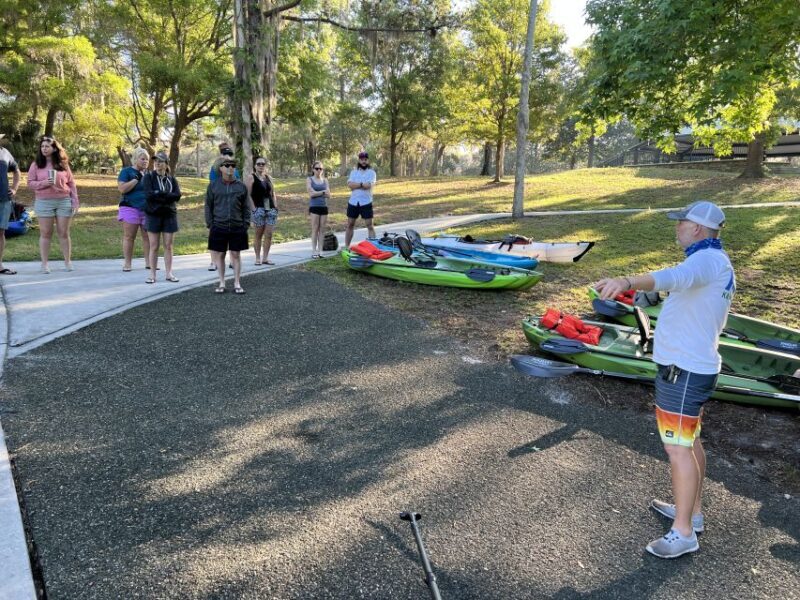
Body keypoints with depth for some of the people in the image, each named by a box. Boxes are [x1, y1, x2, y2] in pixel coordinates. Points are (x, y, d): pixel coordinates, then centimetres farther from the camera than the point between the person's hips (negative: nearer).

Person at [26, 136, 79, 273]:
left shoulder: (63, 164, 7)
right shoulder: (36, 164, 4)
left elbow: (71, 183, 8)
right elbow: (30, 183, 3)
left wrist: (75, 201, 2)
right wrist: (44, 183, -16)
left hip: (64, 201, 1)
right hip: (44, 202, 0)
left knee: (64, 233, 4)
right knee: (45, 233, 2)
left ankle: (67, 261, 13)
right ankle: (45, 263, 7)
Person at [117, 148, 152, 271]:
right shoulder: (126, 171, -1)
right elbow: (122, 189, -13)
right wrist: (136, 179, -15)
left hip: (147, 209, 5)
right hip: (131, 209, -5)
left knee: (148, 236, 5)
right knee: (129, 237, -1)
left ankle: (149, 262, 11)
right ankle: (127, 263, 2)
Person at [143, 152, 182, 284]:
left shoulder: (172, 179, 7)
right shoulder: (148, 177, 1)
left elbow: (177, 195, -8)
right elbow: (148, 194, -14)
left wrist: (158, 194, -14)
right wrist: (167, 196, -13)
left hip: (169, 215, 2)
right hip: (153, 215, -2)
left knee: (168, 246, 5)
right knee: (154, 247, 1)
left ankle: (169, 273, 12)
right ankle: (152, 274, 8)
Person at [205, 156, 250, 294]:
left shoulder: (241, 186, 4)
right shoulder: (213, 186, 3)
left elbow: (246, 208, 6)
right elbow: (208, 206, 5)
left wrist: (246, 225, 0)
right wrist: (209, 225, -1)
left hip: (237, 228, 0)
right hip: (219, 227, 0)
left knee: (236, 255, 6)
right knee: (219, 255, 7)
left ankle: (237, 283, 15)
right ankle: (222, 283, 19)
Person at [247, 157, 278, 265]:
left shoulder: (268, 177, 15)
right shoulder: (251, 178, 0)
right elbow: (248, 195, -7)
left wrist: (275, 205, 9)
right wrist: (253, 208, -14)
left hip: (271, 209, 5)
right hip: (259, 209, -5)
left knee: (269, 234, 1)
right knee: (258, 234, 0)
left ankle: (265, 257, 8)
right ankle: (258, 258, 8)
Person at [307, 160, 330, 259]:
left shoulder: (325, 180, 13)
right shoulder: (309, 180, 3)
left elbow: (328, 195, 3)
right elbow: (311, 193, -9)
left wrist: (317, 193, -8)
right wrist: (323, 192, -5)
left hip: (324, 207, 4)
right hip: (314, 207, -3)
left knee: (322, 229, 3)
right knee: (315, 229, -5)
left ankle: (320, 251, 7)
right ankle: (314, 251, -3)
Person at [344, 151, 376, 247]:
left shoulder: (371, 172, 1)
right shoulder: (353, 172, 9)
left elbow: (369, 185, -17)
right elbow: (349, 184, -8)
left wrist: (356, 185, -9)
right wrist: (362, 184, -13)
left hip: (366, 203, -3)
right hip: (353, 202, 3)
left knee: (369, 226, -2)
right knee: (350, 225, 11)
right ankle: (346, 246, 20)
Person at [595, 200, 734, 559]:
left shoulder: (707, 260, -21)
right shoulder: (720, 263, 12)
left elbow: (676, 277, -46)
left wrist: (628, 282, -64)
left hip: (683, 371, -11)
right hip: (694, 365, 11)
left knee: (678, 448, -2)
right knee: (689, 440, 20)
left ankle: (683, 533, 11)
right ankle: (692, 512, 36)